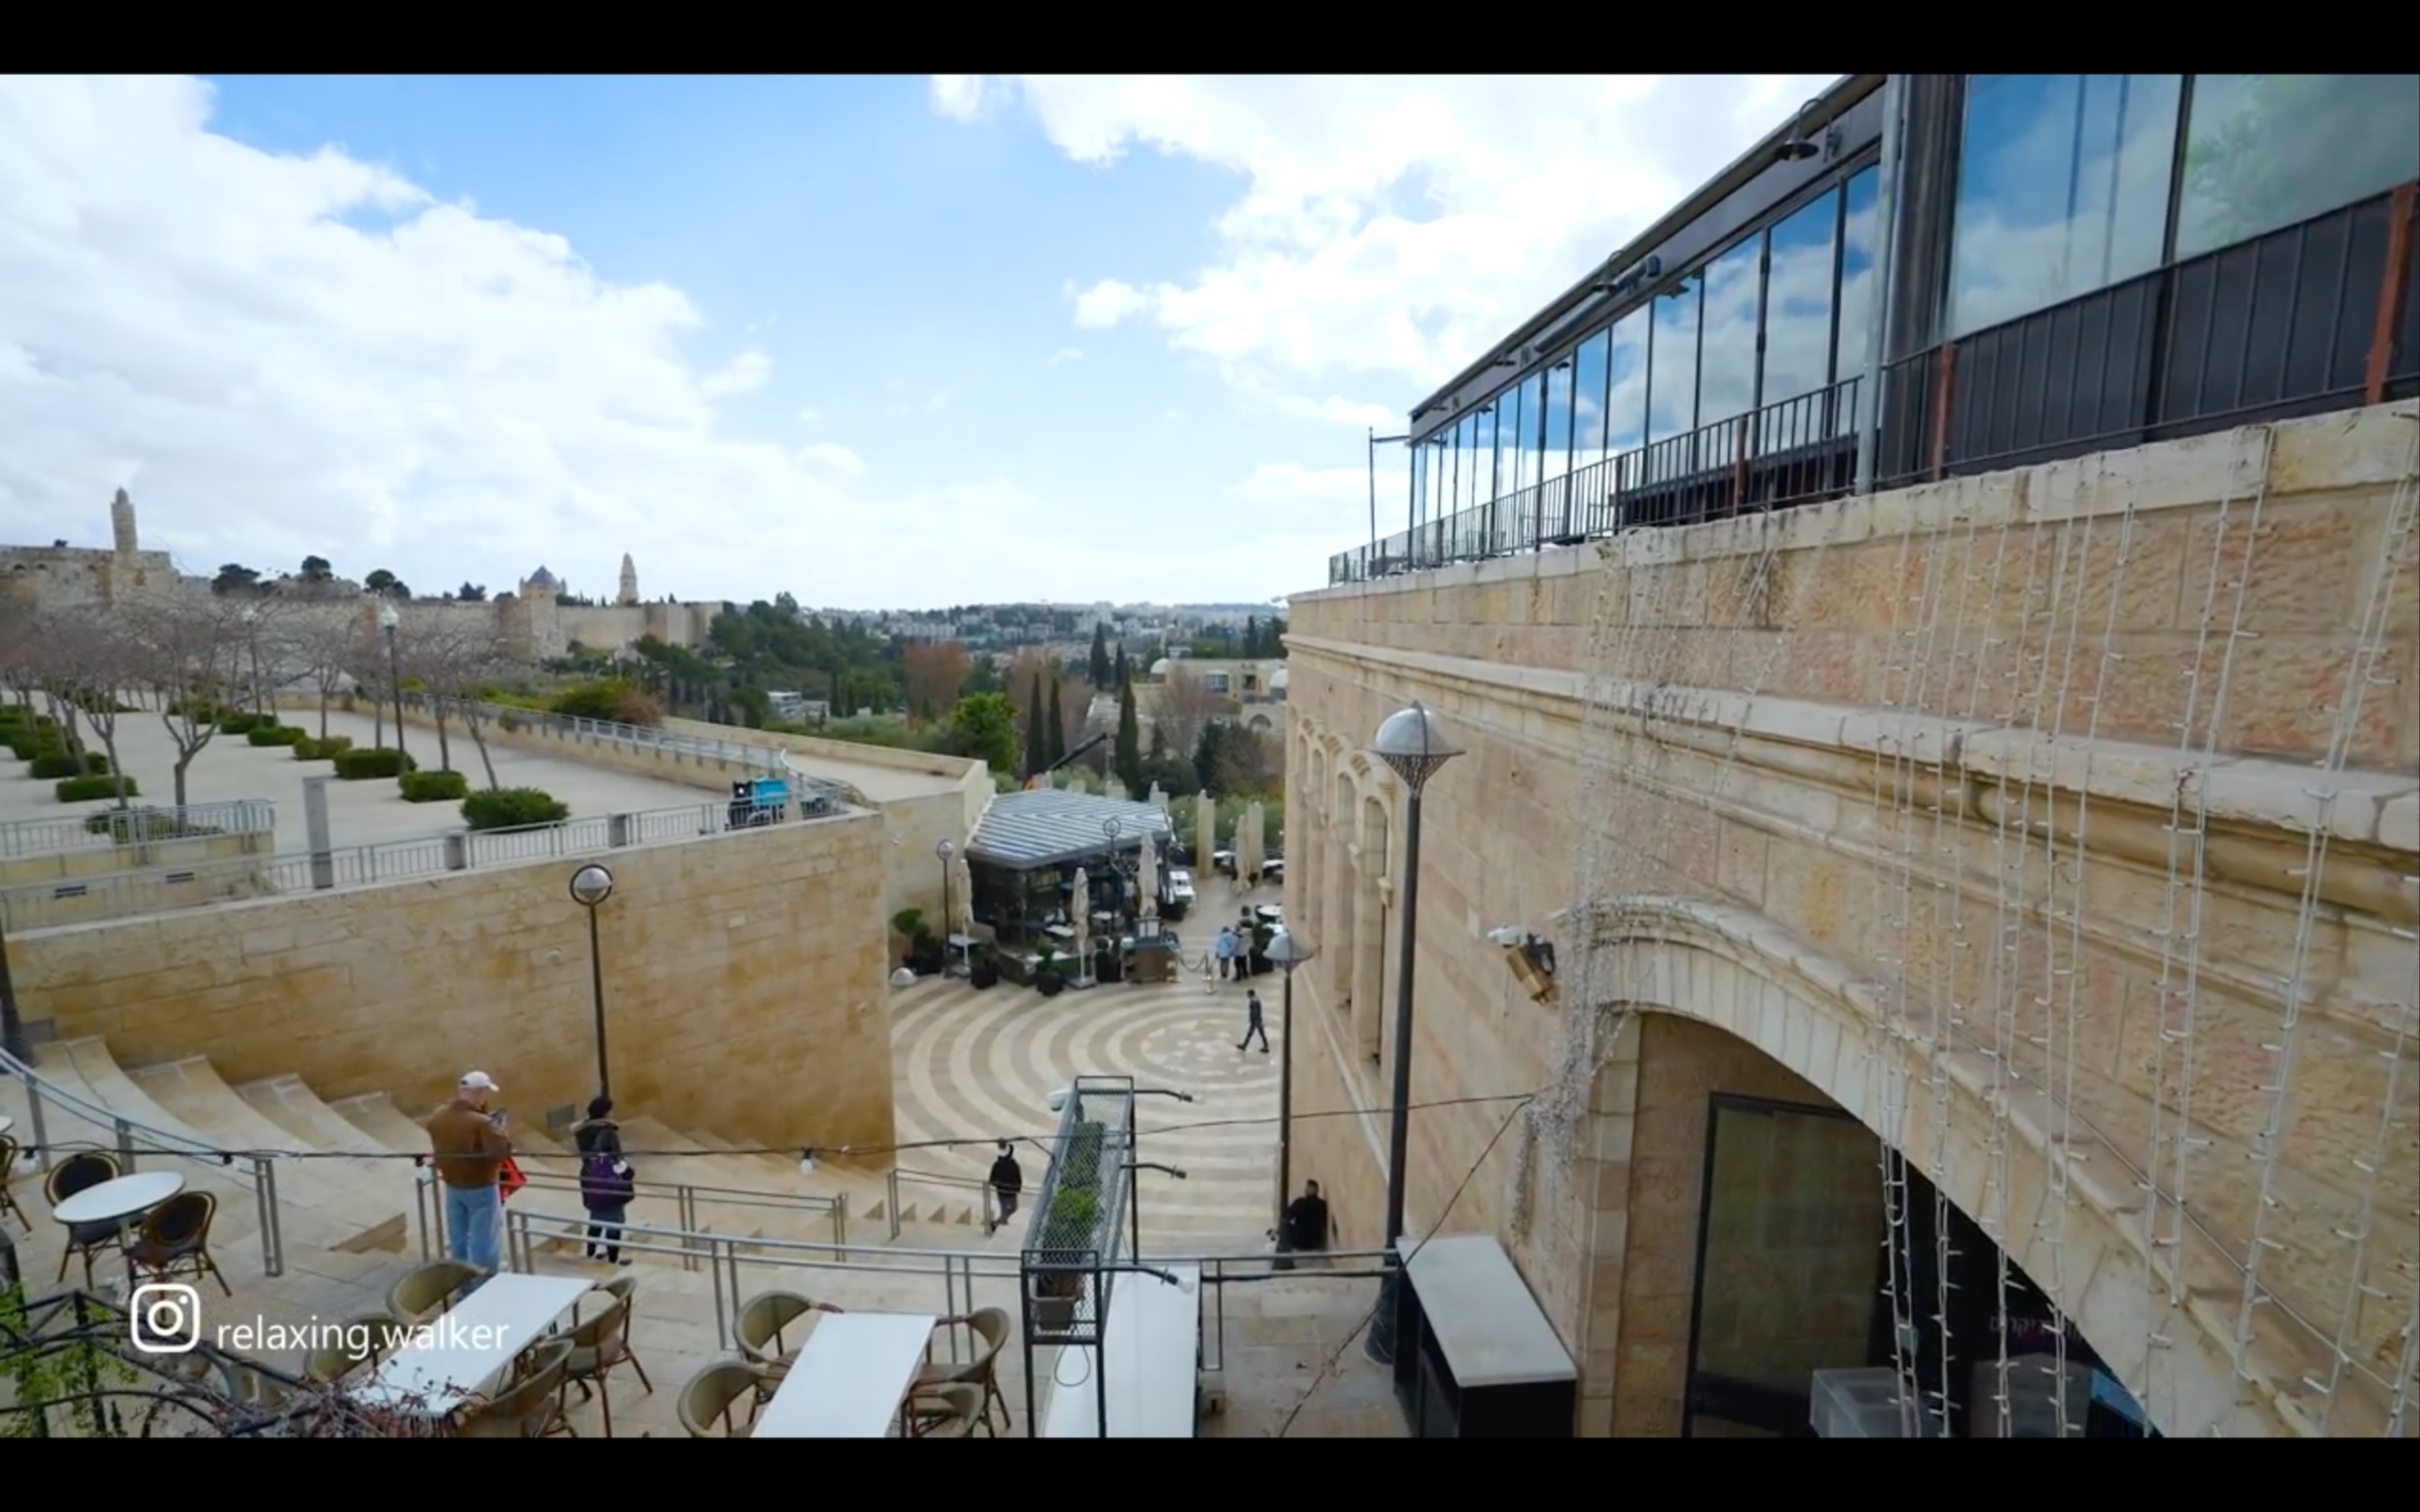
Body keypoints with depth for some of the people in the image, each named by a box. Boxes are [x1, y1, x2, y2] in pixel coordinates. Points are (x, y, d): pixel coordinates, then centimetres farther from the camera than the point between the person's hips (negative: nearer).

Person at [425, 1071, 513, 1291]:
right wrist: (497, 1128, -19)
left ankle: (464, 1288, 32)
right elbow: (503, 1150, -32)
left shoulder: (437, 1117, -5)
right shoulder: (481, 1123, -29)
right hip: (481, 1189, -7)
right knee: (483, 1244, 5)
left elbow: (437, 1148, 12)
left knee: (458, 1240, 19)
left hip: (452, 1187, 7)